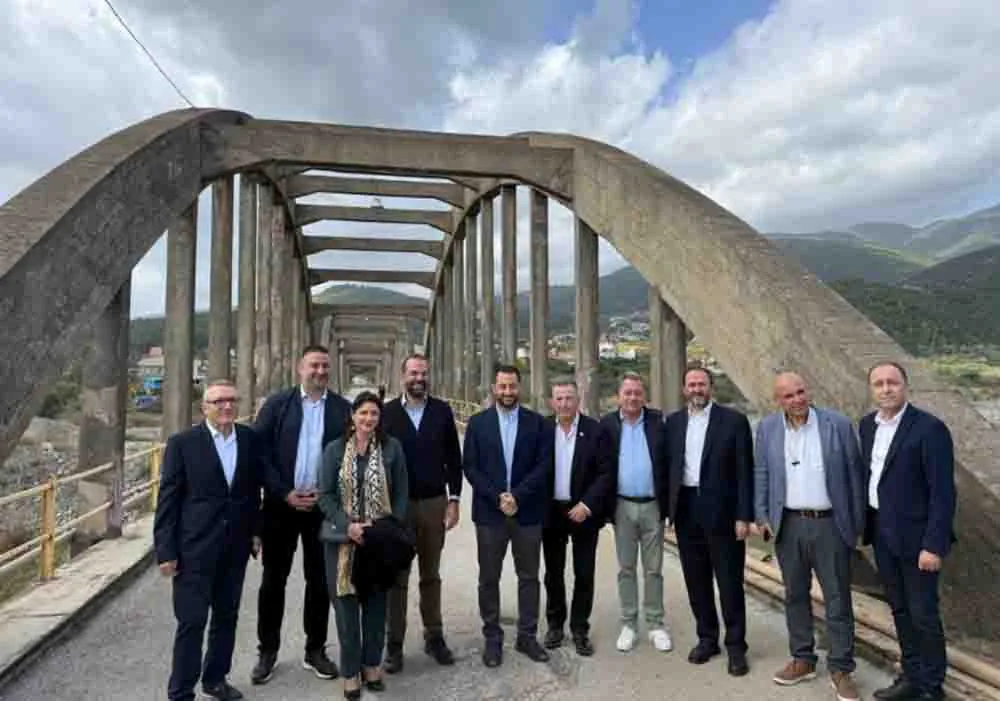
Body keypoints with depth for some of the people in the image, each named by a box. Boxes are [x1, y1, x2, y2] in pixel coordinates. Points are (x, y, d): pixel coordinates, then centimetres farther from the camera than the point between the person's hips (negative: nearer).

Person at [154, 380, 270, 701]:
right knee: (192, 621, 2)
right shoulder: (182, 443, -8)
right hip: (195, 547, -4)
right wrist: (166, 550, -10)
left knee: (227, 617, 16)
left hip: (235, 547, 4)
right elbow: (168, 500, -8)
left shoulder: (250, 439, 2)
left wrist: (257, 531, 6)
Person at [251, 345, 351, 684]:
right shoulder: (277, 404, -1)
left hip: (324, 505, 1)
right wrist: (284, 493, -10)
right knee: (273, 579, 10)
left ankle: (315, 650, 26)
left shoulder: (343, 408, 1)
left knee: (319, 580, 10)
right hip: (281, 504, 0)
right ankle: (267, 651, 26)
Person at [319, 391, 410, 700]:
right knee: (346, 604, 6)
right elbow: (325, 495, -2)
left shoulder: (392, 448, -2)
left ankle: (371, 665, 28)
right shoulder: (335, 449, 0)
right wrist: (348, 525, -14)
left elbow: (400, 493, 1)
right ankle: (351, 671, 20)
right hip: (343, 538, 0)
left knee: (376, 602, 11)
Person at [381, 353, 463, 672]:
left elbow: (453, 457, 3)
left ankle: (434, 636, 25)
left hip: (434, 503, 1)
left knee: (431, 575, 13)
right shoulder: (388, 412, -2)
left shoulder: (442, 411, 2)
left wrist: (454, 499, -2)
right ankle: (394, 643, 18)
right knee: (397, 577, 8)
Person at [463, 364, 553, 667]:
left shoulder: (537, 423, 1)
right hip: (489, 511, 0)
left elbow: (544, 465, -5)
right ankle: (492, 638, 23)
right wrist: (497, 497, -14)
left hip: (527, 511, 1)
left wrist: (517, 496, -15)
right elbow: (470, 467, -4)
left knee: (529, 576, 10)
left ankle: (527, 636, 24)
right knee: (489, 578, 9)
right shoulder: (478, 423, 1)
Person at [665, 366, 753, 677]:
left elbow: (744, 470, -6)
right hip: (686, 510, 4)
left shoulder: (733, 420, -5)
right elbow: (669, 465, 9)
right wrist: (668, 507, 3)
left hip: (722, 511, -4)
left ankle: (736, 645, 20)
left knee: (729, 581, 5)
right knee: (696, 579, 13)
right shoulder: (673, 421, 7)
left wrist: (744, 515, -11)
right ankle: (707, 638, 28)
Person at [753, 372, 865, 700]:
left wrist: (857, 524, 0)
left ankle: (841, 669, 20)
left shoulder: (838, 424, -6)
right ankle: (802, 660, 29)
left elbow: (854, 474, -1)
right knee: (795, 595, 14)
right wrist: (761, 516, 1)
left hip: (830, 524, -2)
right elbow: (761, 474, 7)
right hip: (788, 525, 3)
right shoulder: (767, 427, 1)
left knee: (837, 599, 6)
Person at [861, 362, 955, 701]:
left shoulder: (929, 428, -16)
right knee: (900, 609, 17)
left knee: (923, 613, 5)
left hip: (915, 536, -6)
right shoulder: (867, 425, 5)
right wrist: (865, 524, 9)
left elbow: (943, 492, -17)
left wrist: (934, 545, -20)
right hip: (882, 533, 6)